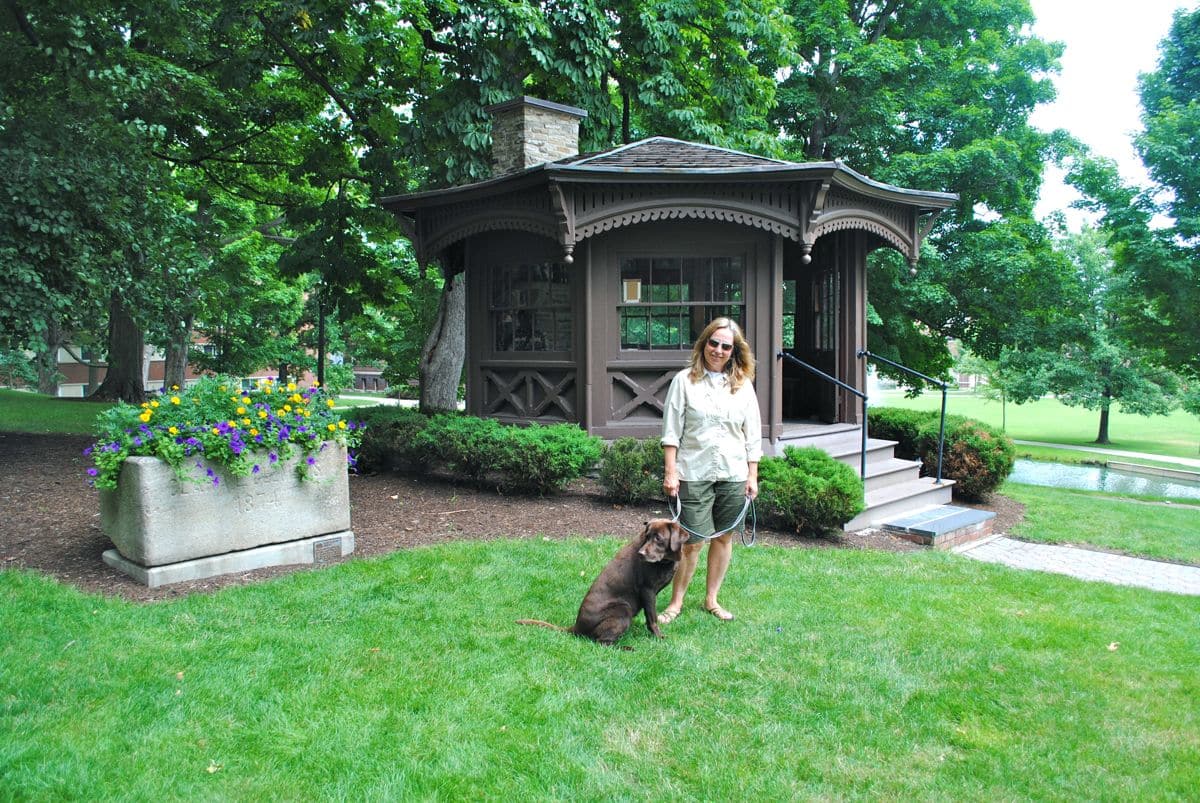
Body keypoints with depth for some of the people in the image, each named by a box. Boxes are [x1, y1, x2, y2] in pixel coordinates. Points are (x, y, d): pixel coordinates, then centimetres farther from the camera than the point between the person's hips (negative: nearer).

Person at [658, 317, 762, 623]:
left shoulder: (743, 385, 7)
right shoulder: (684, 380, -1)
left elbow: (752, 435, 9)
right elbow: (671, 432, -3)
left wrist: (752, 475, 4)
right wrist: (670, 471, -8)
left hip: (733, 474, 3)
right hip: (694, 474, -3)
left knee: (724, 538, 11)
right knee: (692, 542, -2)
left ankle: (711, 599, 26)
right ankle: (676, 603, 14)